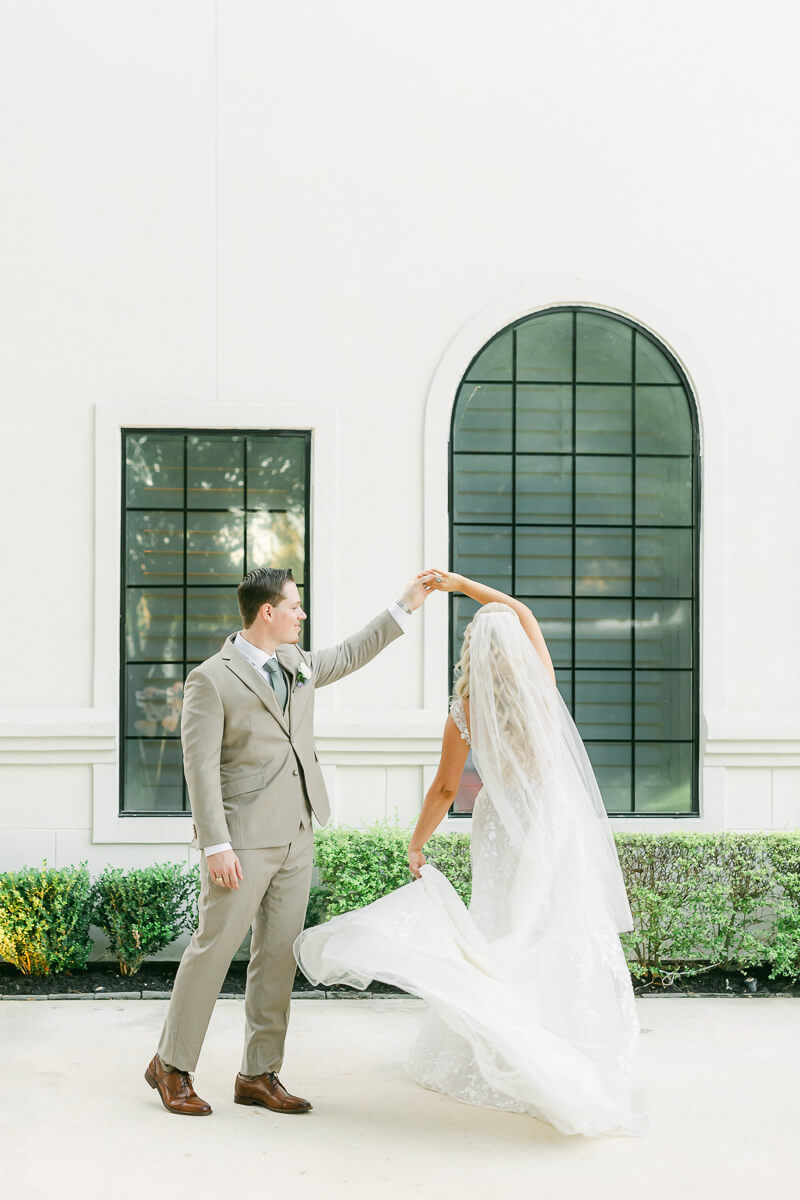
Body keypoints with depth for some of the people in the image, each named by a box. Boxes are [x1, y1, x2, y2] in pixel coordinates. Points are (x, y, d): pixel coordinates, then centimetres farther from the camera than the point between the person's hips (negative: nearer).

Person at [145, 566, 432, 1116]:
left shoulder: (298, 663, 12)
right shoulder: (212, 679, -9)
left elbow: (350, 655, 30)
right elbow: (201, 767, -13)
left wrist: (405, 607, 28)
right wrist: (215, 845, -19)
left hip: (296, 839, 7)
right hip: (244, 840, -7)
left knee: (280, 955, 8)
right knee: (214, 947, -3)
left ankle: (259, 1075, 17)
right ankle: (172, 1066, 13)